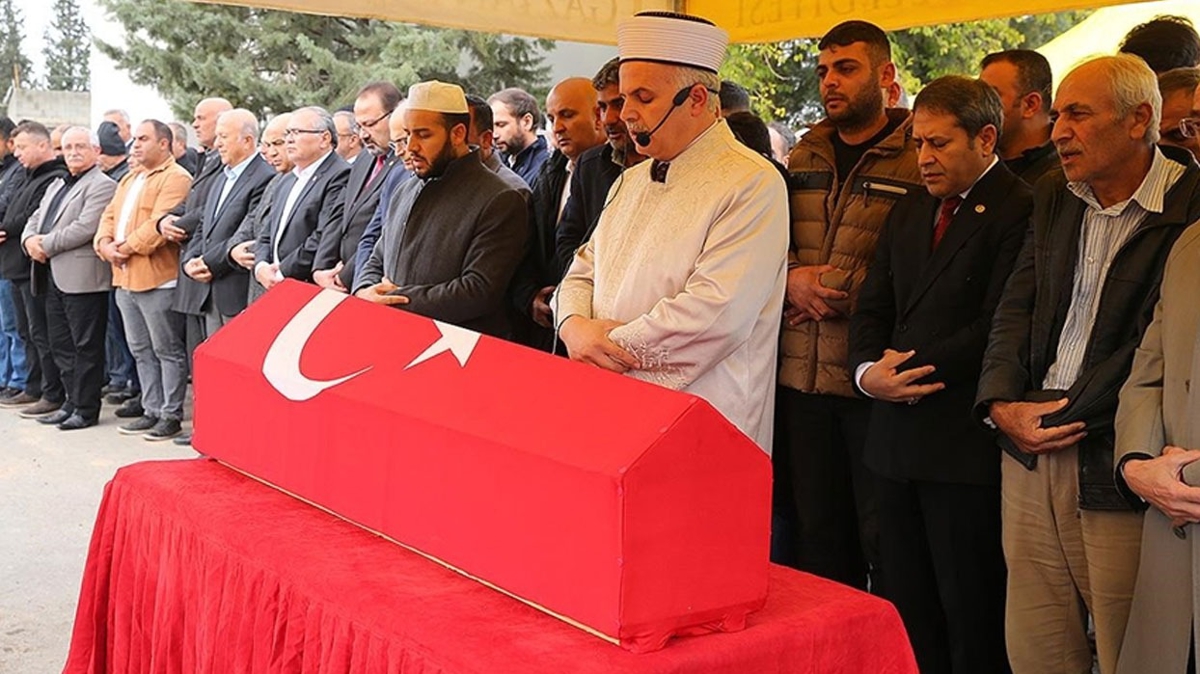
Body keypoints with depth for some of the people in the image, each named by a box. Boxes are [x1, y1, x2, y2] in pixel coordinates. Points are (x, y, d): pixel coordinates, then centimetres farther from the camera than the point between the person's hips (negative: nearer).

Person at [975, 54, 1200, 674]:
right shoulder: (1054, 198, 13)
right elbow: (1016, 308, 11)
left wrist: (1059, 419, -12)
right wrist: (1002, 405, -5)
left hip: (1113, 468, -6)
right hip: (1029, 453, 6)